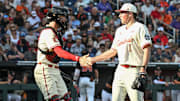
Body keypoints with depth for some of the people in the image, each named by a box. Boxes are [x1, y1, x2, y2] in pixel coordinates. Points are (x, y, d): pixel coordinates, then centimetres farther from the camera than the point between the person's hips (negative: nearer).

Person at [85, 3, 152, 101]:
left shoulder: (140, 28, -3)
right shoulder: (120, 30, 20)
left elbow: (147, 49, -13)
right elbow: (113, 51, 27)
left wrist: (143, 67, -25)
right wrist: (93, 59, 25)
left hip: (134, 71, -7)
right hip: (120, 70, 7)